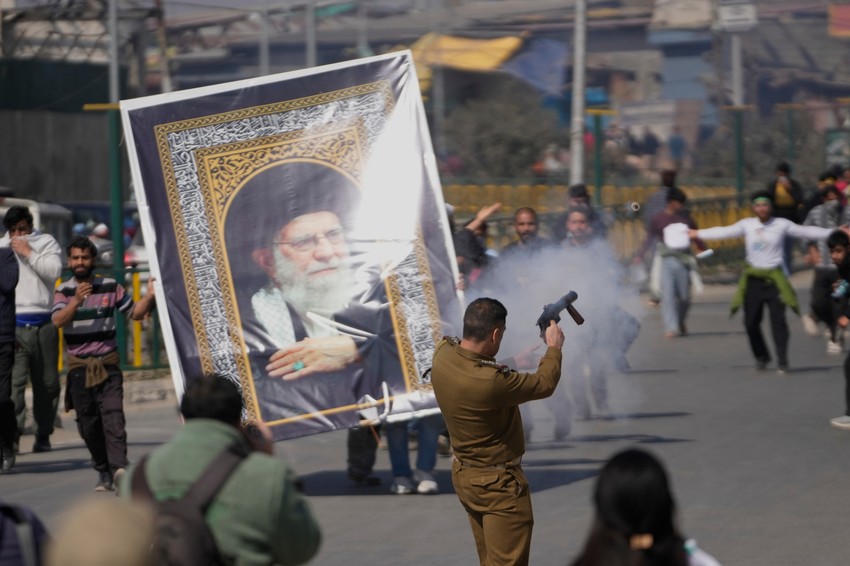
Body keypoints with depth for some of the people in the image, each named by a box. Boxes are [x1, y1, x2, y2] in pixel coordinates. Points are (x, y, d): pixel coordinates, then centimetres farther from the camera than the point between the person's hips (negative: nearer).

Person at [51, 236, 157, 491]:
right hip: (79, 367, 1)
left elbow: (134, 312, 10)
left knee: (113, 416, -16)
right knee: (88, 424, 4)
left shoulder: (110, 287, 5)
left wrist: (149, 296, -9)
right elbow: (58, 321, -13)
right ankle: (103, 472, 14)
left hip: (107, 364, -1)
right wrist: (77, 301, -29)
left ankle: (118, 467, -28)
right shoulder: (64, 291, 3)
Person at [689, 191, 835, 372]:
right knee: (751, 321, 3)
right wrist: (697, 234, 14)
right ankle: (761, 357, 23)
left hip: (774, 278, -2)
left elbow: (806, 231, 0)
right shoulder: (747, 225, 5)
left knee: (778, 320, -10)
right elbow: (724, 232, 11)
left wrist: (834, 233, -5)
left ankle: (782, 361, -6)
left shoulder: (782, 225, 0)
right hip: (753, 279, 2)